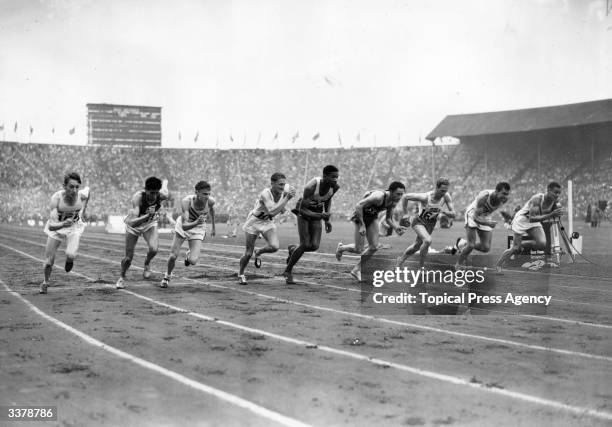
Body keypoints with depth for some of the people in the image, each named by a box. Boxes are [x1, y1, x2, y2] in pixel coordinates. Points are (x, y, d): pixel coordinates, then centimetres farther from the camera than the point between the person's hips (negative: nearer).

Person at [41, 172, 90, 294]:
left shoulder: (82, 195, -25)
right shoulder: (56, 198, -32)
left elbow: (88, 189, 4)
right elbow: (51, 226, -36)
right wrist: (63, 224, -57)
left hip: (75, 226, 1)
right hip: (56, 227, -1)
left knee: (71, 254, -25)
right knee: (48, 262, 0)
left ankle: (69, 260, 14)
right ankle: (45, 282, 32)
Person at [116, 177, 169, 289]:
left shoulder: (162, 195, -29)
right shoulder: (138, 197, -38)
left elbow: (164, 183, -3)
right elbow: (132, 222, -46)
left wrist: (165, 183, 19)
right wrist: (148, 216, -59)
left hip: (150, 224, 2)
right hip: (134, 225, -2)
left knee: (154, 249, -26)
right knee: (128, 257, 2)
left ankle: (147, 263, 9)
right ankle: (122, 278, 33)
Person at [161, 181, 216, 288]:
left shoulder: (210, 201, -26)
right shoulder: (186, 202, -35)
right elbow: (184, 226, -39)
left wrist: (213, 226, 12)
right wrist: (196, 222, -58)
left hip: (198, 229, 1)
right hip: (182, 226, -1)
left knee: (193, 261, -15)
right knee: (173, 256, 1)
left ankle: (189, 254, 24)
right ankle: (167, 277, 33)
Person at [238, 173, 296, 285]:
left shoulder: (285, 189, -17)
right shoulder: (265, 194, -34)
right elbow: (272, 211, -46)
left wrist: (283, 206, -5)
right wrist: (287, 198, -47)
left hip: (268, 222, 5)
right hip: (254, 222, -5)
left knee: (274, 247, -21)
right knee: (248, 254, 2)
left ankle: (258, 252, 13)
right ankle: (241, 274, 31)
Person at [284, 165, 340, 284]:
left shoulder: (335, 187, -17)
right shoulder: (311, 187, -34)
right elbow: (302, 209, -27)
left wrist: (327, 220, 3)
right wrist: (320, 216, -40)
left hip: (317, 214, 5)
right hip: (303, 212, -5)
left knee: (314, 246, -9)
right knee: (305, 245, -15)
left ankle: (293, 249, 25)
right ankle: (288, 271, 6)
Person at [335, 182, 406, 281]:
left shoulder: (393, 202, -9)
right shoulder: (379, 196, -34)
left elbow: (389, 218, 4)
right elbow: (358, 206, -32)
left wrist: (396, 227, -17)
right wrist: (362, 225, -31)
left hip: (372, 217, 7)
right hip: (360, 216, -7)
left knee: (374, 247, -2)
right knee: (358, 250, -6)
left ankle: (356, 270, 14)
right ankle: (341, 248, 27)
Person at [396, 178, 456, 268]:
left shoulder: (446, 196, -20)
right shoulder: (425, 197, -31)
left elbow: (453, 214, -17)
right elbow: (405, 196, -19)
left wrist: (443, 212, -38)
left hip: (431, 224, 6)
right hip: (419, 222, -6)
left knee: (416, 246, 18)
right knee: (428, 240, -31)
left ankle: (401, 259, 46)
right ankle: (421, 267, -15)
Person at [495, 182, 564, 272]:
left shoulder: (555, 201, -13)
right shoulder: (537, 199, -33)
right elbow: (532, 219, -41)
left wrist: (558, 213, -21)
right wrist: (550, 215, -49)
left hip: (535, 223, 6)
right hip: (521, 221, -6)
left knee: (542, 245, -17)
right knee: (515, 249, -4)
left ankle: (521, 244, 9)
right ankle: (498, 265, 19)